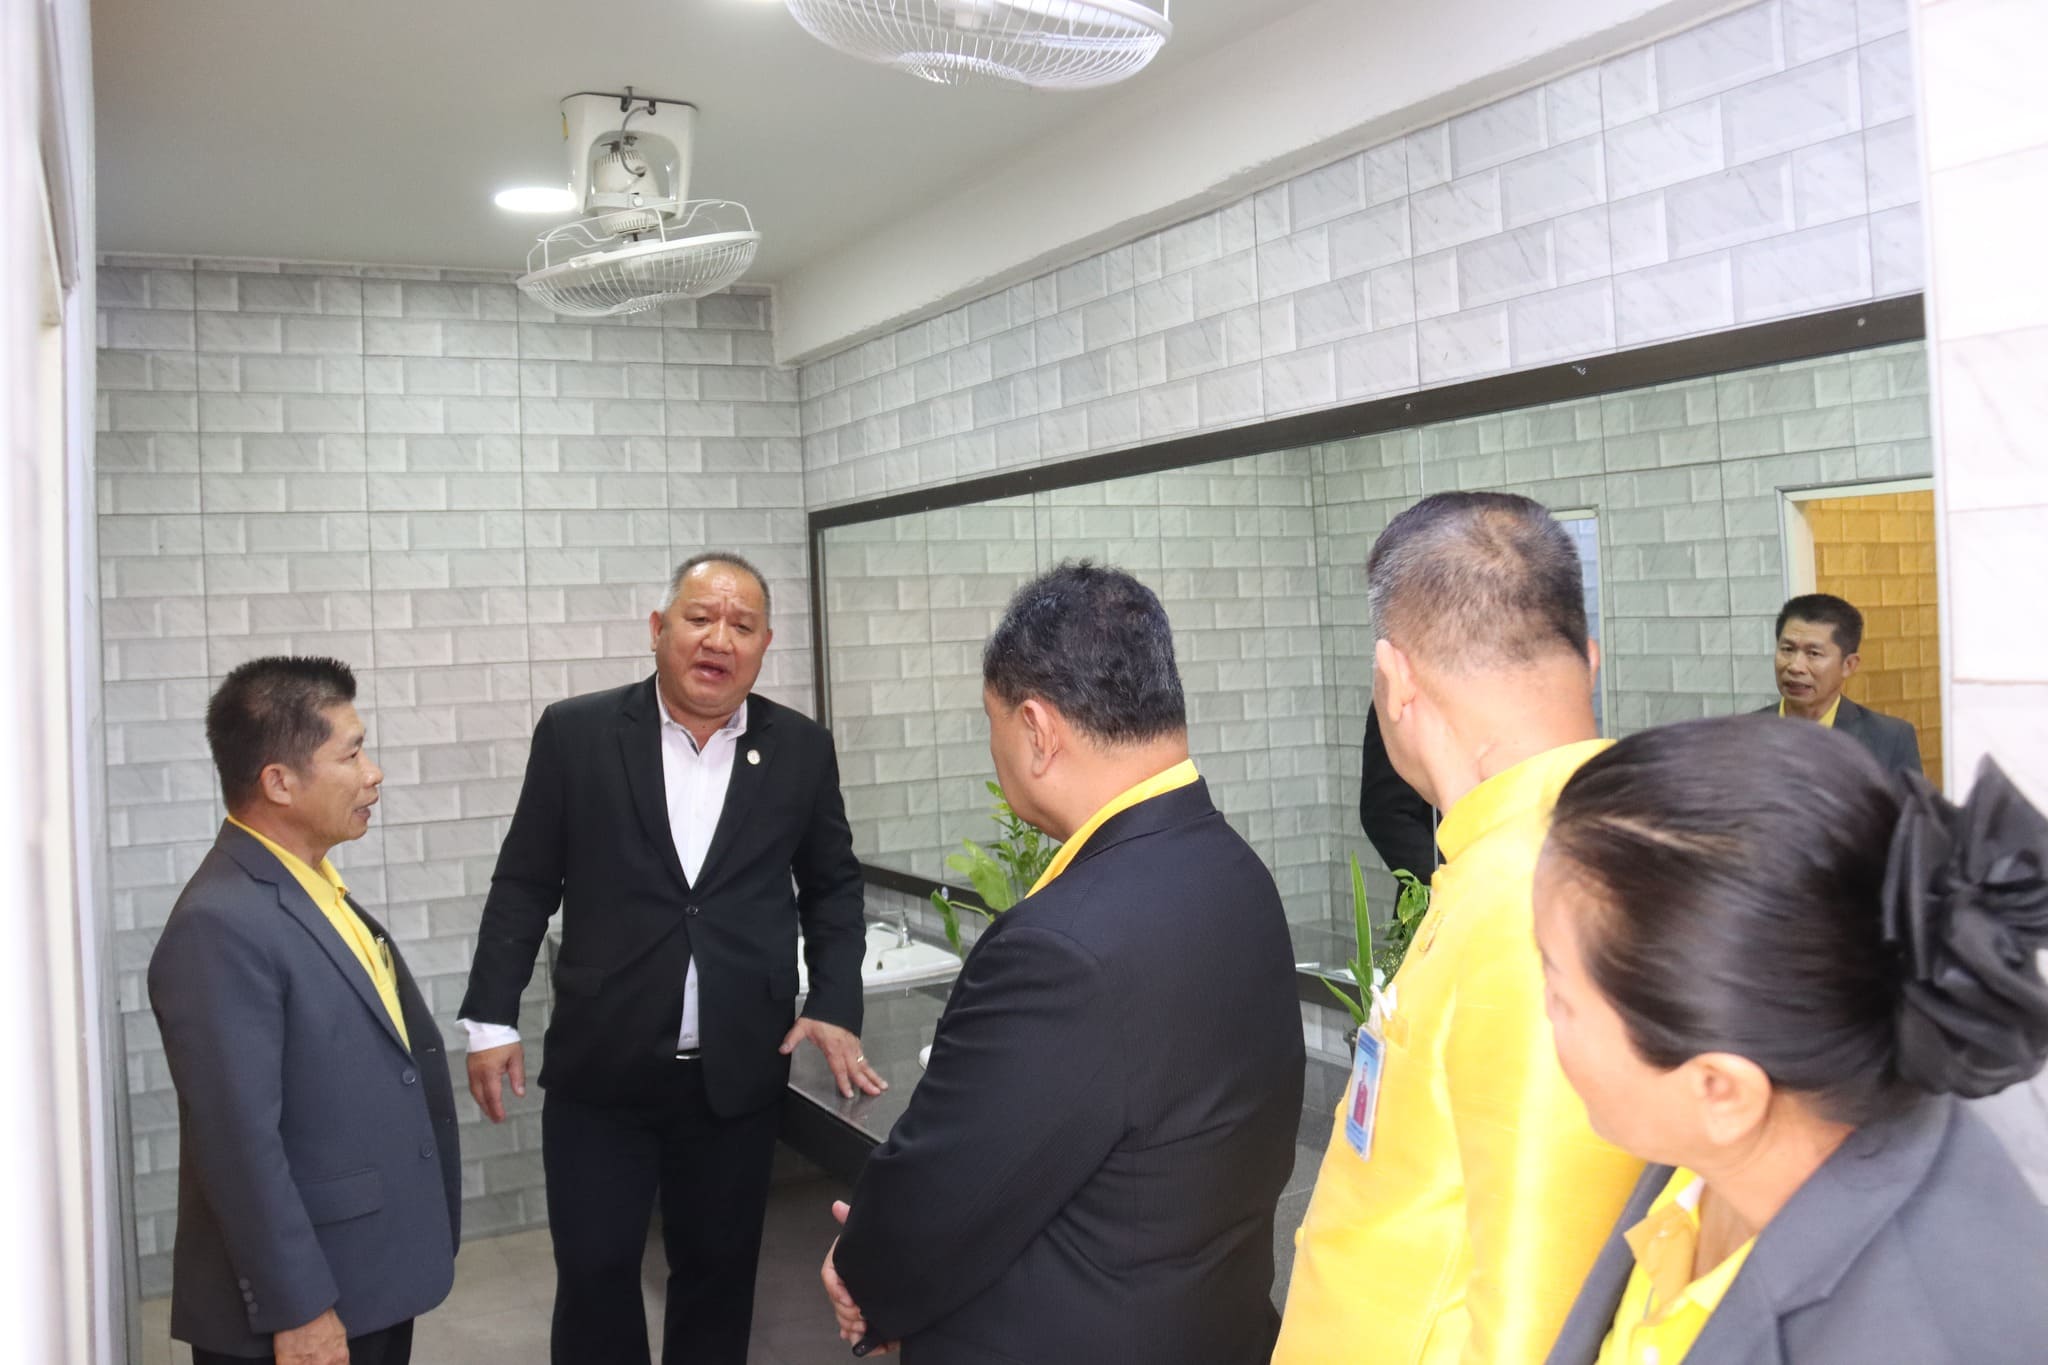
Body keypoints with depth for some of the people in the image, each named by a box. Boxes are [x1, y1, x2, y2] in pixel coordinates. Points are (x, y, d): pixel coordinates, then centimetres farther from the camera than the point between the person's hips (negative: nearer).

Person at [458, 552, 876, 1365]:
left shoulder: (801, 750, 1)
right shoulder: (576, 734, -3)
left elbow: (832, 886, 10)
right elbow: (524, 884, 2)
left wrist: (834, 1007, -1)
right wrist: (491, 1019, -2)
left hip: (738, 1073, 1)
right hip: (601, 1068, -1)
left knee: (718, 1270, 13)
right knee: (594, 1274, 7)